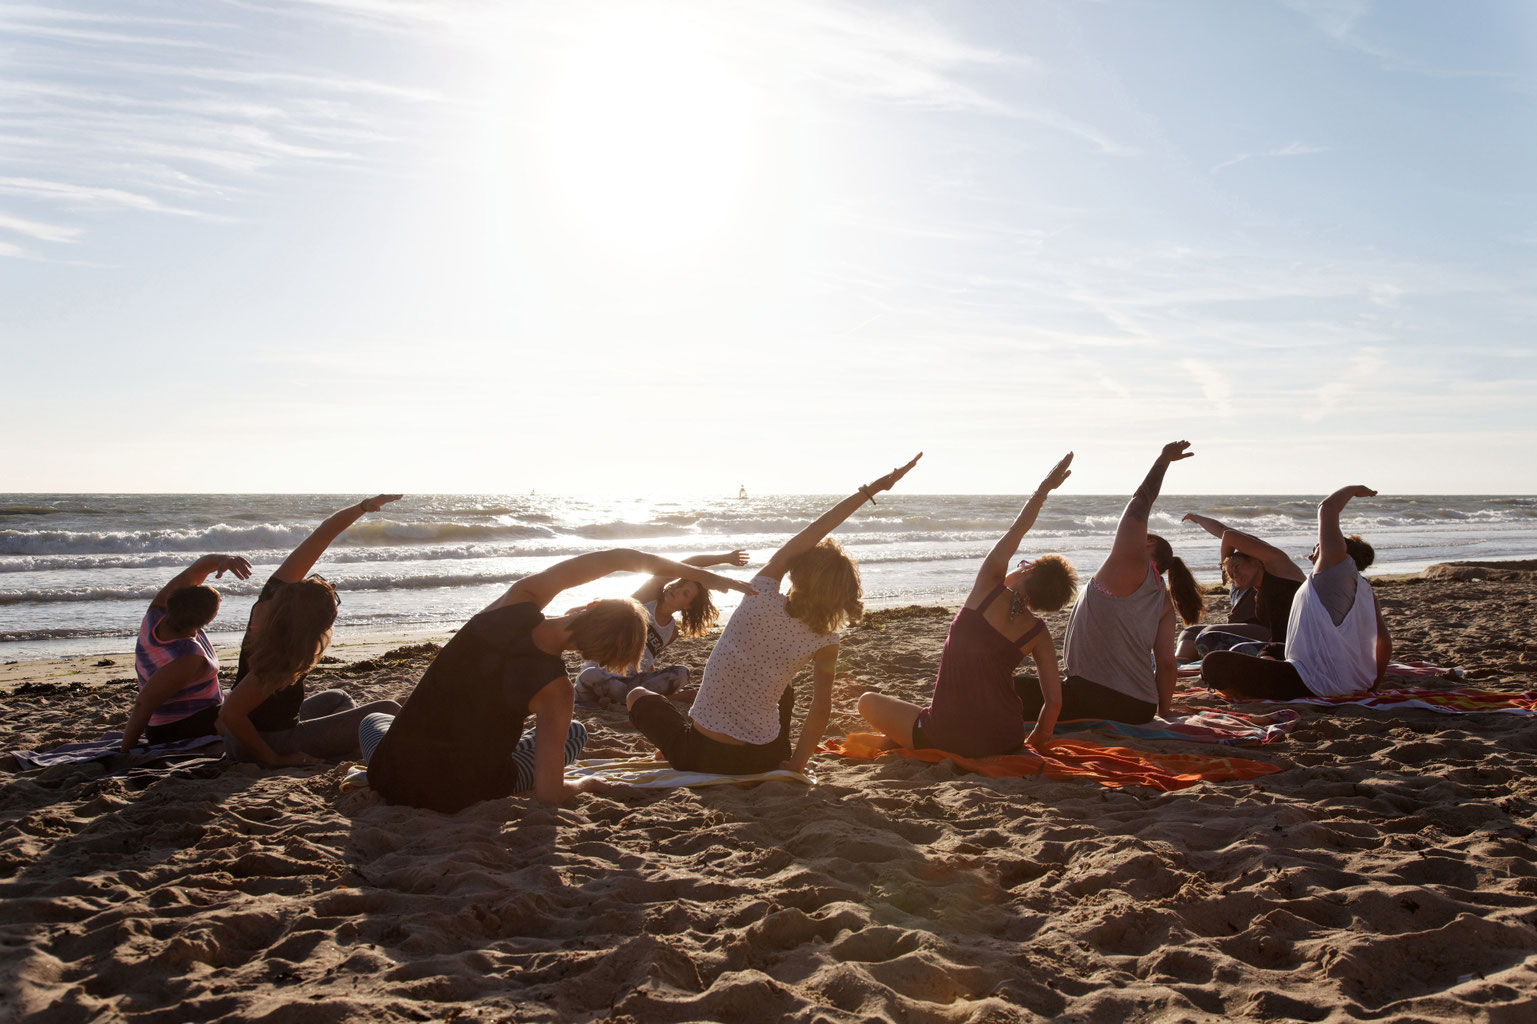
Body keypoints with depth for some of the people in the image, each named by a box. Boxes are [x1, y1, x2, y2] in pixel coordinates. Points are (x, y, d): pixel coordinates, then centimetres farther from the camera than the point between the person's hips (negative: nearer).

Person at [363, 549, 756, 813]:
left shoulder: (518, 601, -15)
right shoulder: (554, 690, -21)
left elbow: (616, 558, -8)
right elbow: (550, 794, -16)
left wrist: (703, 574, -6)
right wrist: (583, 784, 6)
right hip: (459, 796, -2)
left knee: (373, 721, 41)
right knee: (576, 731, 22)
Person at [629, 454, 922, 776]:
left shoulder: (762, 596, -14)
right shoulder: (825, 642, -10)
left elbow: (814, 530, -10)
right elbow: (821, 710, -5)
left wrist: (873, 487, -7)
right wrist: (797, 763, 10)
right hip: (764, 760, 1)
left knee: (638, 695, 27)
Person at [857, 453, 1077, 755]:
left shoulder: (989, 589, -8)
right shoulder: (1038, 634, -2)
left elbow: (1015, 531, 6)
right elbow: (1054, 701, -1)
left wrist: (1044, 488, 19)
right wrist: (1036, 740, 18)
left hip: (945, 738, -3)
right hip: (1004, 742, 4)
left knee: (869, 701, 18)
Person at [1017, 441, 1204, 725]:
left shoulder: (1131, 565, -4)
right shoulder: (1163, 602, 14)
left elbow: (1139, 505, 1)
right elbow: (1166, 664, 9)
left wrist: (1163, 459, 12)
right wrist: (1162, 714, 16)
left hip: (1093, 699, -8)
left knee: (1016, 687, -4)